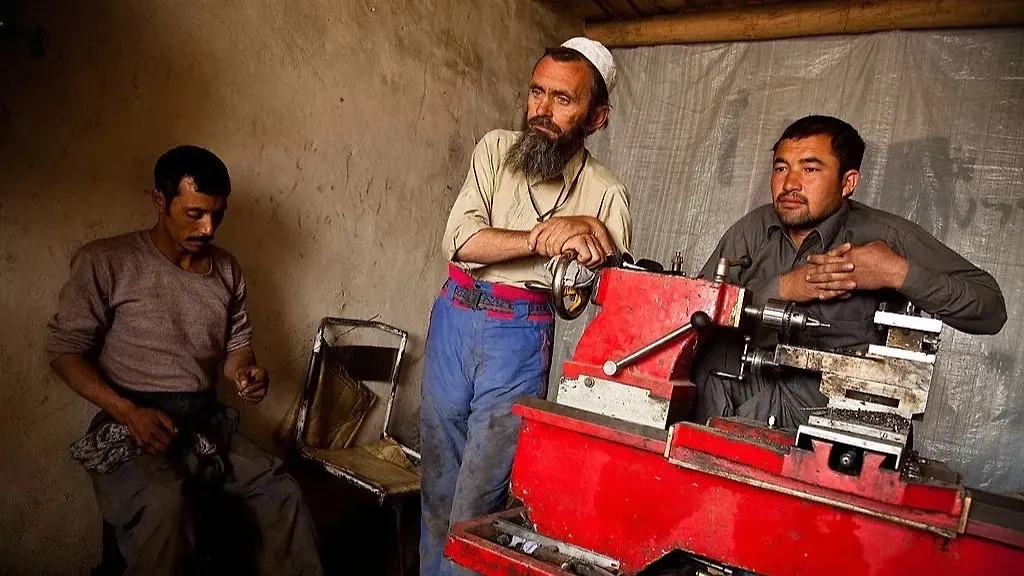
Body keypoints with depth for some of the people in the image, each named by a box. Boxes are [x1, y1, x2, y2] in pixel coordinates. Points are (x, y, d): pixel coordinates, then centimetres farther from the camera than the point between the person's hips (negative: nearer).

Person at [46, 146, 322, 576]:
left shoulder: (227, 269, 9)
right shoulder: (105, 262, -6)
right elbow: (65, 351, -4)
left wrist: (246, 372, -9)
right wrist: (129, 412, -18)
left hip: (207, 425, 5)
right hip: (129, 429, -4)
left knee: (282, 492, -14)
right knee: (163, 504, -34)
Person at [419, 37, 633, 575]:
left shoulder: (605, 193, -2)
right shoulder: (495, 148, 1)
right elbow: (460, 240, -12)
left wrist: (591, 234, -20)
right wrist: (548, 238, -22)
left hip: (521, 336, -2)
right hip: (453, 319, 3)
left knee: (478, 496, 1)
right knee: (438, 474, 16)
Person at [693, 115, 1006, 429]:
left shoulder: (884, 235, -8)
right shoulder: (755, 228, 0)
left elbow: (991, 309, -8)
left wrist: (899, 273, -21)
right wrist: (783, 288, -20)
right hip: (752, 380, 4)